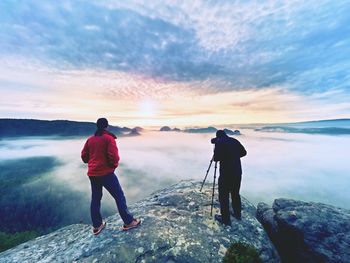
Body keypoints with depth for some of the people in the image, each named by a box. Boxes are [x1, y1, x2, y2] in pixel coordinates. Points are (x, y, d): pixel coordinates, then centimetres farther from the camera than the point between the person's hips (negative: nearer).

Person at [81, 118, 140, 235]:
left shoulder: (90, 139, 7)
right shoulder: (109, 138, -12)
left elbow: (84, 156, 9)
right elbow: (114, 156, -20)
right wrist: (114, 165, 0)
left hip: (92, 174, 7)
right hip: (106, 173, -7)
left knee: (95, 199, 18)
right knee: (119, 197, 3)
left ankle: (97, 225, 30)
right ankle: (128, 222, 13)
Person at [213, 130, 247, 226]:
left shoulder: (219, 142, -9)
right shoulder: (234, 140, 9)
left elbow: (216, 158, -14)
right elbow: (244, 152, 14)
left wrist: (215, 152, 5)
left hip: (226, 173, -7)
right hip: (238, 172, 7)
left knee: (224, 196, 6)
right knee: (235, 193, 22)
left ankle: (225, 219, 15)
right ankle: (237, 214, 37)